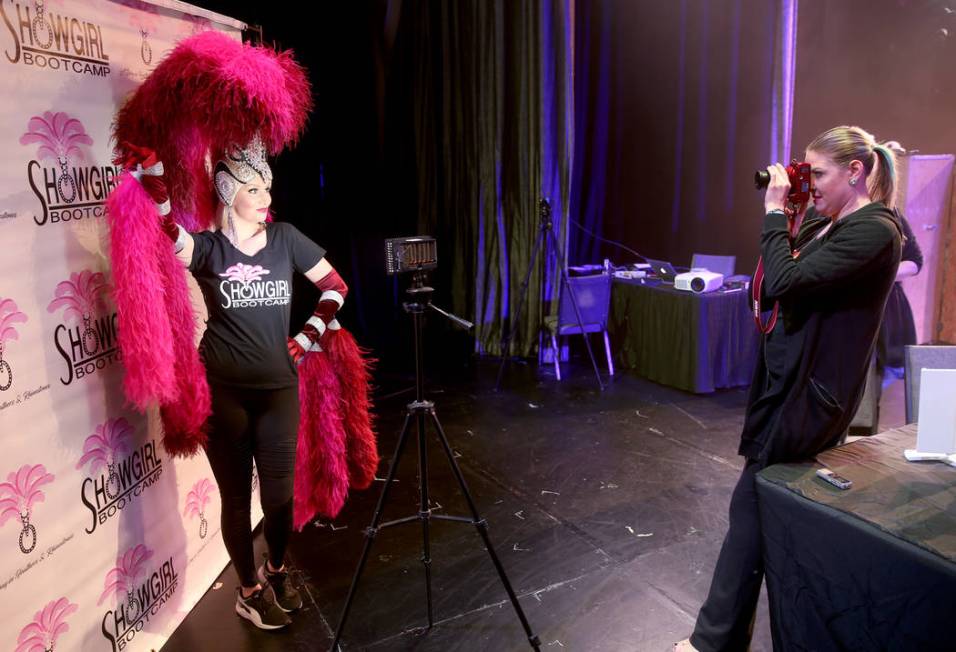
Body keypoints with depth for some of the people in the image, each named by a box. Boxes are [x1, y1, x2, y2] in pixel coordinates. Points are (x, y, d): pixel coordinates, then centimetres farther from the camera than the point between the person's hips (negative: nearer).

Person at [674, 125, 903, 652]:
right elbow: (783, 272, 15)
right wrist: (788, 212, 5)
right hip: (791, 377, 10)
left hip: (810, 392, -10)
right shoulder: (830, 224, 11)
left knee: (749, 507, -4)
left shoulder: (874, 232, -17)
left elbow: (782, 281, -26)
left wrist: (775, 210, -15)